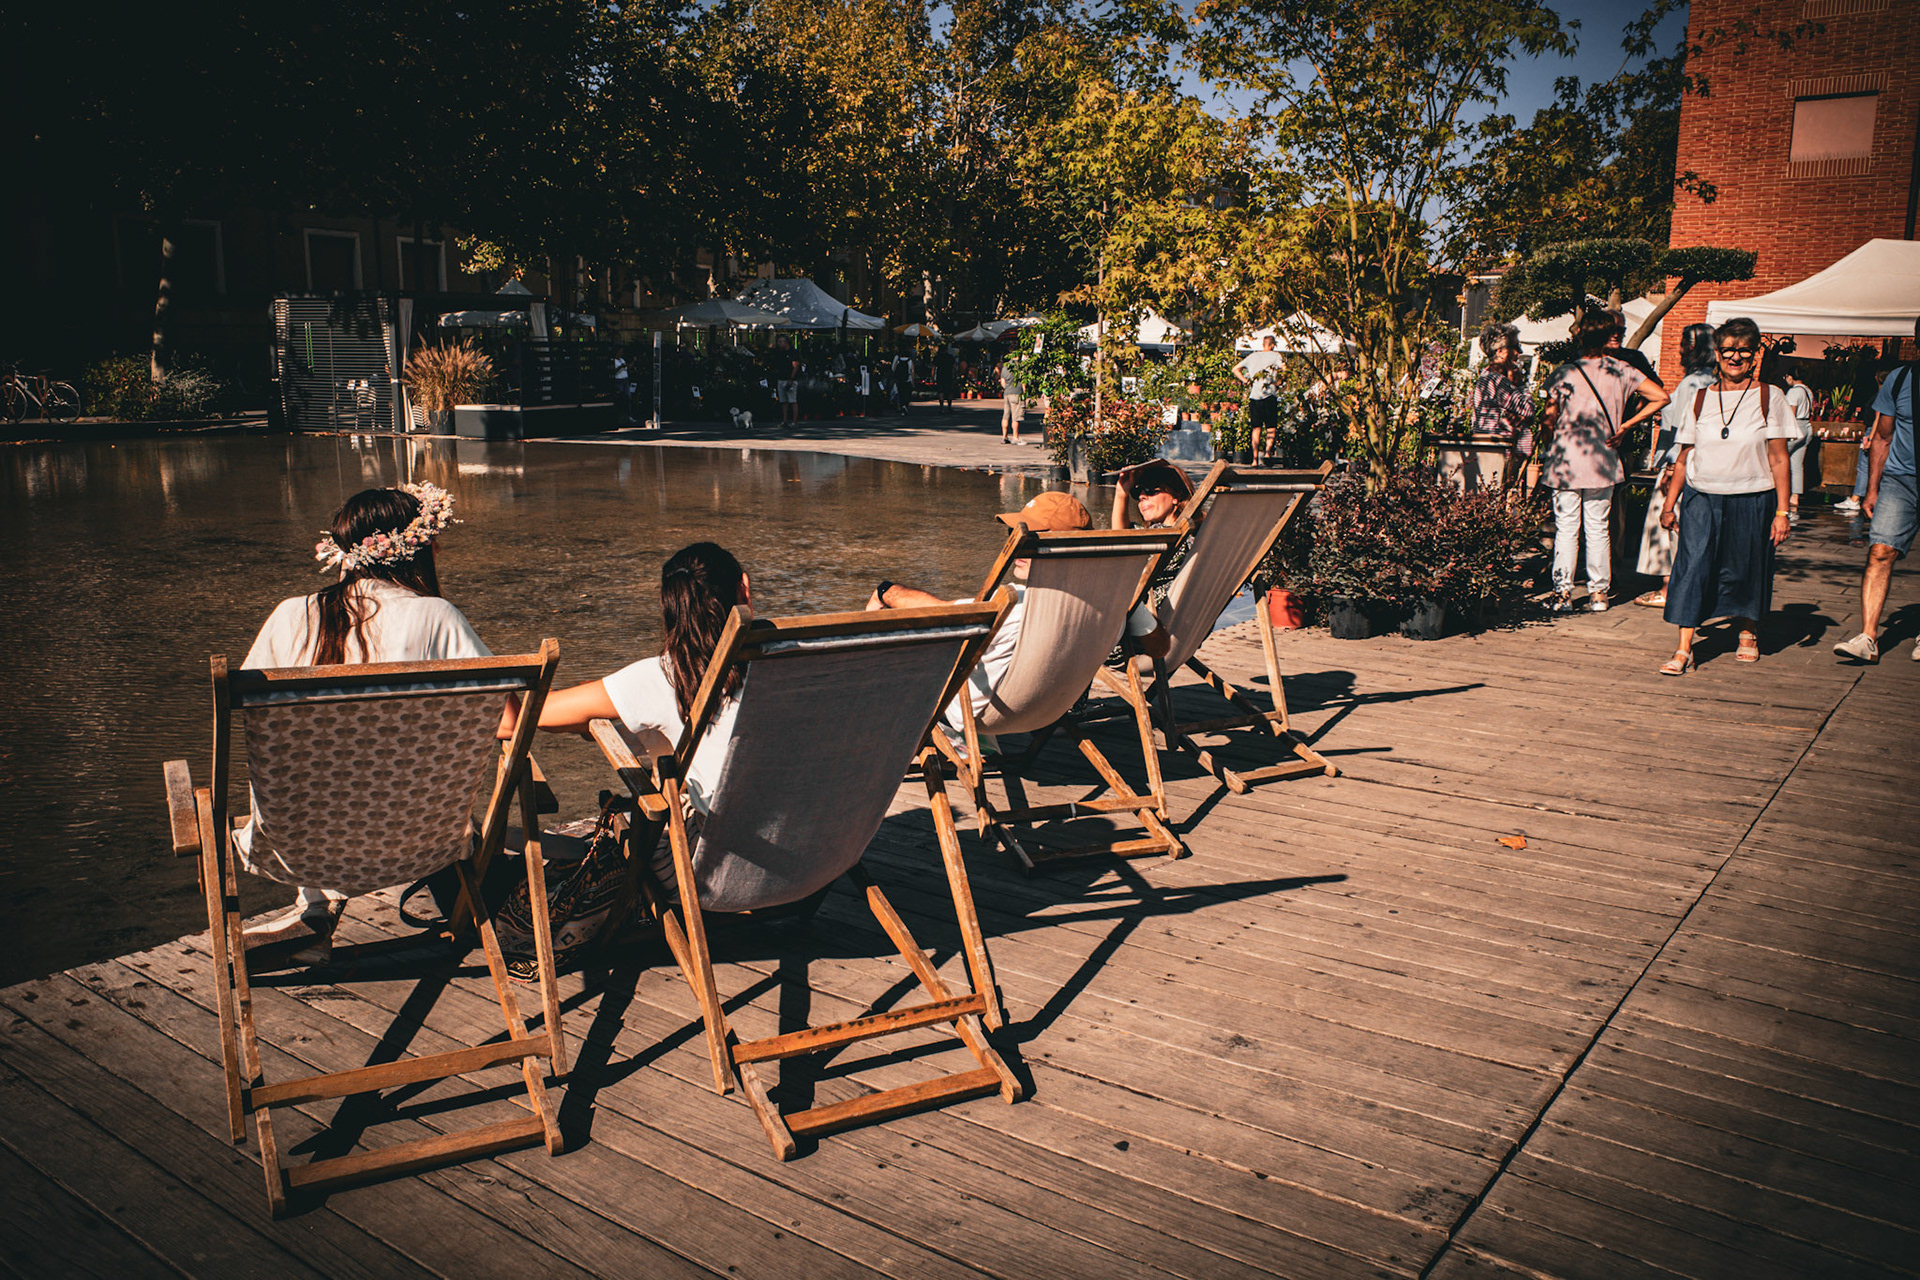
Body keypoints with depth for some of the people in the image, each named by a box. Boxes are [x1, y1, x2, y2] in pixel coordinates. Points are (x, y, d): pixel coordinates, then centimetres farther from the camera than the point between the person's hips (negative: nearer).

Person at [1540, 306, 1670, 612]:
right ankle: (1598, 593, 13)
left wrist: (1549, 450, 15)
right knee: (1598, 529, 10)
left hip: (1565, 461, -2)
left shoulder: (1563, 373, -8)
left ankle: (1562, 593, 3)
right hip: (1603, 462, 2)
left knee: (1566, 529, 4)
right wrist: (1625, 427, 1)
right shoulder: (1622, 371, -1)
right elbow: (1661, 397, -4)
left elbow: (1550, 420, -2)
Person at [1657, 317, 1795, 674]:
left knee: (1745, 570, 8)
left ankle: (1747, 633, 35)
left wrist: (1782, 511, -5)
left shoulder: (1769, 398, 0)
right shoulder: (1700, 399, 6)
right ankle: (1683, 649, -11)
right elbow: (1684, 458, 10)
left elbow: (1778, 460, -1)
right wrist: (1669, 504, 7)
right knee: (1693, 565, -11)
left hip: (1751, 500, -1)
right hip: (1701, 497, 1)